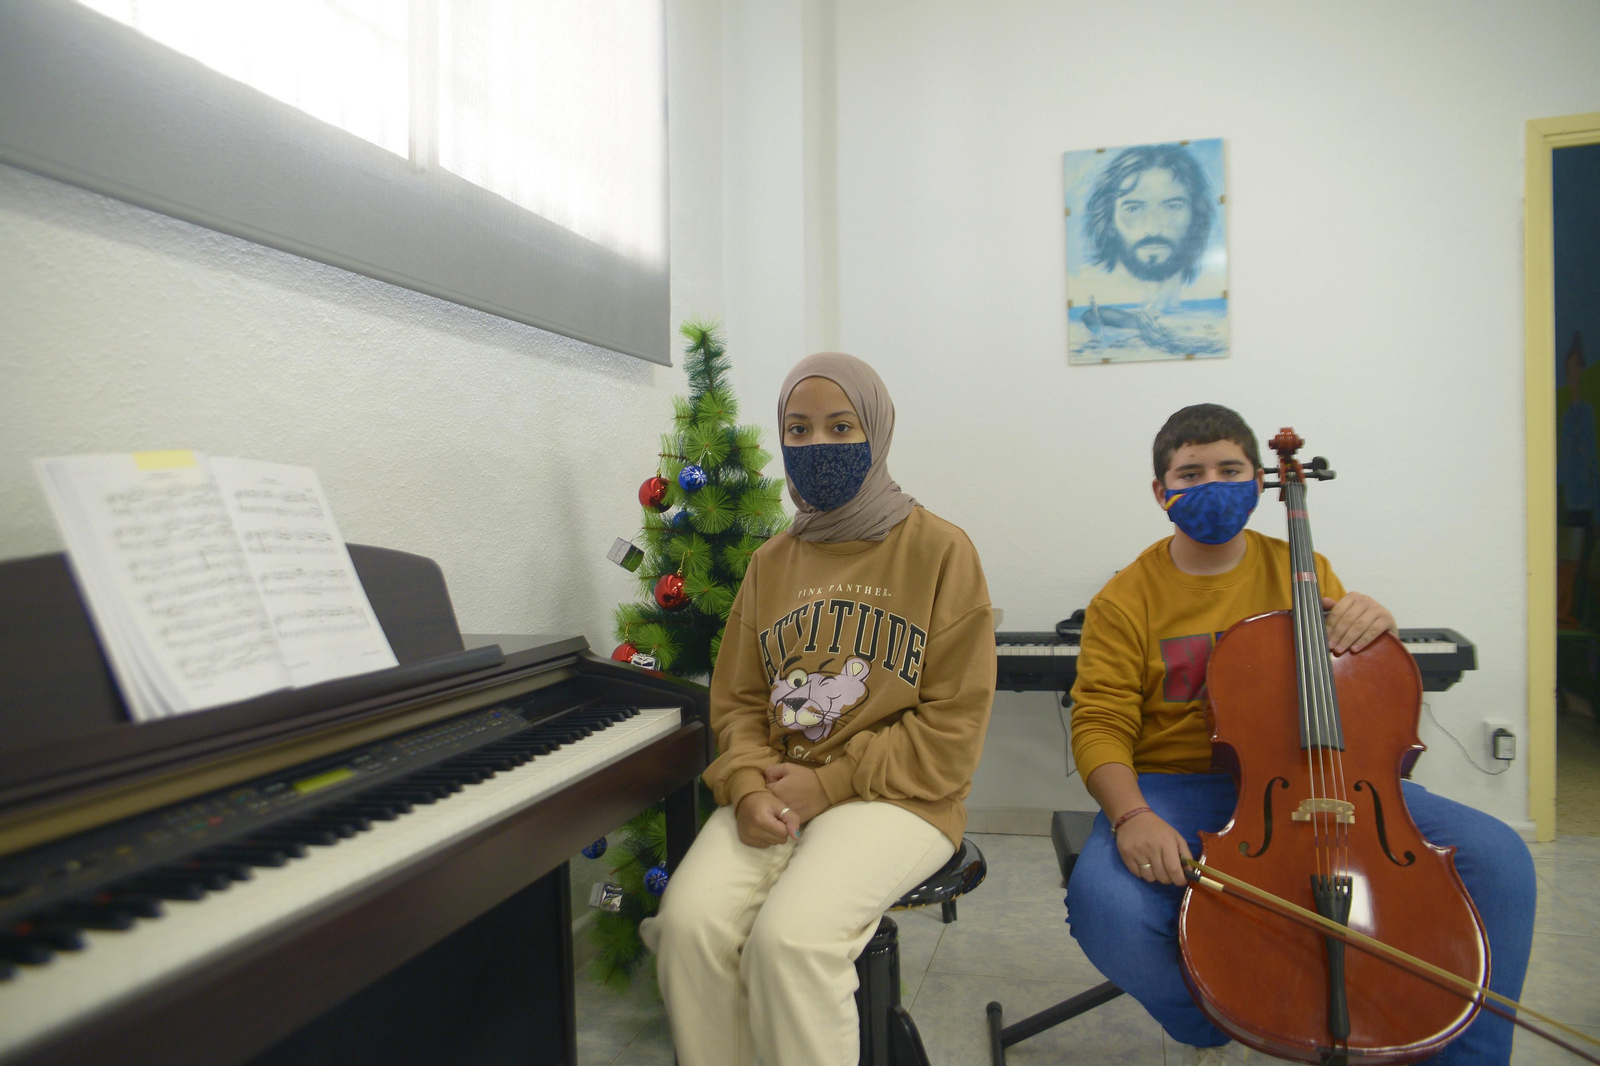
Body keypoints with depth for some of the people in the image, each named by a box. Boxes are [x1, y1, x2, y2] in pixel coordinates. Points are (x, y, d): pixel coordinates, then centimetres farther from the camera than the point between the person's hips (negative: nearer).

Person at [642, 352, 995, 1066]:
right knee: (690, 920, -21)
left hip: (896, 794, -4)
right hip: (775, 794, 4)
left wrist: (832, 782, -12)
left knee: (788, 936, -28)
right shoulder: (771, 563, 13)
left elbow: (955, 723, -6)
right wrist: (748, 785, -8)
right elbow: (737, 699, 13)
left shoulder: (941, 552, -2)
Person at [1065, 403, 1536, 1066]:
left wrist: (1373, 631, -5)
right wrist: (1130, 815, -26)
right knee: (1105, 902, -32)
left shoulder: (1303, 572, 10)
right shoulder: (1125, 601, -1)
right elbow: (1100, 726, -6)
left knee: (1497, 857, -16)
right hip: (1179, 788, -3)